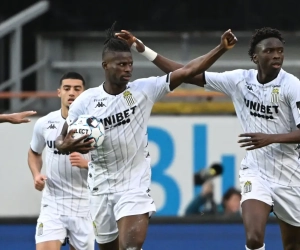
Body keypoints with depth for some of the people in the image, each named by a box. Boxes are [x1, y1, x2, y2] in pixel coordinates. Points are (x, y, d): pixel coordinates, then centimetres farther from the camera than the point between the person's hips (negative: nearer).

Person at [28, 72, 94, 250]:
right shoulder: (44, 124, 1)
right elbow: (34, 153, 20)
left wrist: (87, 163, -21)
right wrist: (36, 174, 1)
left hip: (84, 204, -1)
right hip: (52, 203, 1)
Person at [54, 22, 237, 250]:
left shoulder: (144, 90, -6)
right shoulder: (86, 101, -5)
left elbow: (188, 71, -11)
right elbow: (61, 141, 0)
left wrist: (222, 48, -21)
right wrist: (67, 146, -25)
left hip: (135, 186, -2)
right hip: (101, 188, 2)